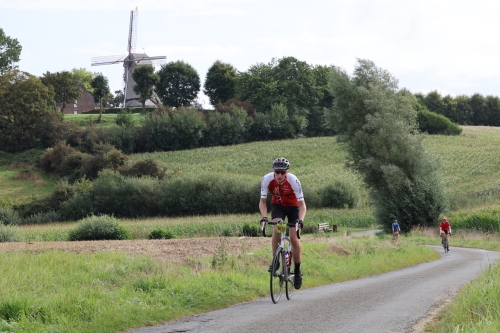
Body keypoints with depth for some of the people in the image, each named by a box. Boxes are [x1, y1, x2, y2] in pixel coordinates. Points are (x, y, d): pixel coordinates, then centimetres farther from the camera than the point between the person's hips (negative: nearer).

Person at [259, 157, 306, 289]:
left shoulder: (293, 180, -32)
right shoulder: (267, 179, -27)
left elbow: (302, 204, -28)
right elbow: (262, 202, -19)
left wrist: (300, 220, -44)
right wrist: (264, 217, -36)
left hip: (293, 206, -1)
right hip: (277, 205, 1)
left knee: (294, 238, -10)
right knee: (276, 230, -26)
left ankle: (297, 271, 5)